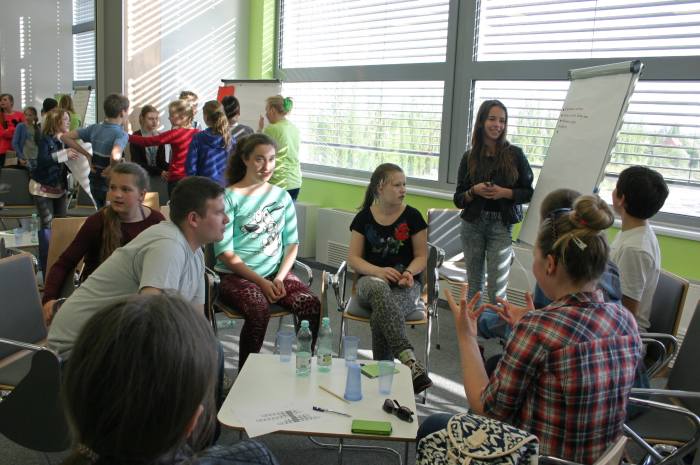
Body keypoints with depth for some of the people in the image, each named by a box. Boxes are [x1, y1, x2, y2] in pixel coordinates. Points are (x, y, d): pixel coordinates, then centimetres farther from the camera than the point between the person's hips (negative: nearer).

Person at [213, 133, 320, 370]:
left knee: (312, 304, -23)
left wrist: (279, 278, -5)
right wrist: (261, 282, -13)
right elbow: (225, 252, -7)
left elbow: (292, 243, 13)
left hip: (276, 272, 4)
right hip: (236, 275, -4)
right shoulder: (229, 197, -2)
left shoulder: (282, 197, 13)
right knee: (259, 310, -34)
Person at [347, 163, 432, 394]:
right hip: (371, 281, 0)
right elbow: (353, 258, 2)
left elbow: (421, 256, 5)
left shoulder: (412, 216, 2)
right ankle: (409, 361, -51)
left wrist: (409, 272, -18)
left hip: (406, 285, 0)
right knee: (379, 288, -40)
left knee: (380, 314, -37)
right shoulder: (364, 217, 5)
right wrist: (378, 271, -18)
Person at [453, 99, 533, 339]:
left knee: (497, 287, -5)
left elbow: (529, 192, 2)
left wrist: (505, 193, -15)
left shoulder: (515, 154, 0)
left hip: (502, 226, -2)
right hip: (473, 224, 2)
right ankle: (473, 324, 21)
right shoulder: (470, 157, 5)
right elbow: (458, 199, 7)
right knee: (474, 282, 10)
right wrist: (474, 191, -13)